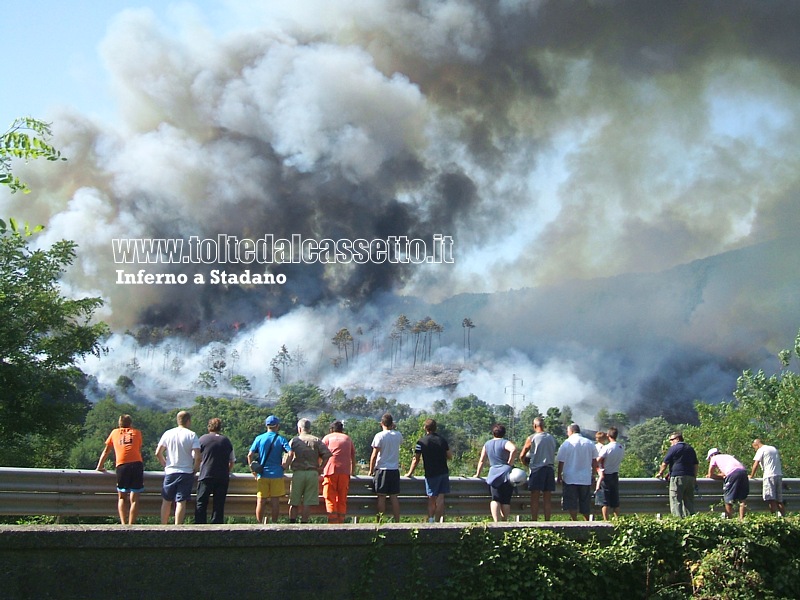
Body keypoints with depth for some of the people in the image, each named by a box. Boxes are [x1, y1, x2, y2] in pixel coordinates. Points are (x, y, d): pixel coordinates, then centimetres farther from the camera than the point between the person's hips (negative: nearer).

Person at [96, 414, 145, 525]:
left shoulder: (115, 433, 24)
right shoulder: (137, 433, 23)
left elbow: (106, 451, 30)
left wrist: (100, 467, 40)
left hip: (122, 465, 0)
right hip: (137, 464, 0)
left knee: (122, 497, 12)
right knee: (134, 498, 3)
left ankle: (123, 524, 0)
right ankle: (131, 524, -3)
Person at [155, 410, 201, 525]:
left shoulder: (168, 434, 2)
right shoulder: (192, 435, -6)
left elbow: (158, 453, 1)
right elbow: (197, 457, -13)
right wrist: (195, 470, 2)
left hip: (170, 472, 2)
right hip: (186, 473, -2)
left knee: (166, 501, 13)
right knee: (181, 502, -2)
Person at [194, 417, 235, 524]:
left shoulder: (203, 439, 3)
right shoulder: (226, 441, 10)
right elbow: (232, 461, 13)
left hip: (206, 476, -2)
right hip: (223, 478, 2)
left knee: (201, 504, 2)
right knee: (219, 505, 4)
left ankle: (200, 526, -5)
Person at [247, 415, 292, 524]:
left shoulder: (259, 438, 3)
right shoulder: (281, 439, -1)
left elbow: (250, 455, -3)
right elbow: (290, 452, -14)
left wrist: (253, 470, 5)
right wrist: (284, 465, -2)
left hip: (262, 474, 1)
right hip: (276, 474, -1)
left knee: (260, 501, 5)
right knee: (275, 501, 5)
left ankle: (260, 524, 7)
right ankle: (274, 523, 8)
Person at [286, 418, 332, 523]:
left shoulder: (294, 440, 6)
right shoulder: (316, 440, 8)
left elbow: (289, 456, -9)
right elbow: (327, 454, -5)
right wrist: (321, 468, 2)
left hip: (298, 473, 0)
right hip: (313, 473, 0)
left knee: (294, 502, 7)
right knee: (308, 503, 3)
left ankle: (292, 523, 4)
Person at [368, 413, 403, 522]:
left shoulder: (379, 436, -9)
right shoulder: (398, 435, 4)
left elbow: (374, 455, -10)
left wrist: (371, 470, -1)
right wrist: (393, 428, 20)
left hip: (382, 469, -4)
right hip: (395, 469, 4)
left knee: (381, 497, 0)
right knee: (394, 497, 5)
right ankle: (397, 522, 3)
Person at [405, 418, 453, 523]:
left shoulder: (421, 441, -6)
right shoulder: (442, 440, 4)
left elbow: (416, 460, -6)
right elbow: (449, 456, 8)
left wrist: (410, 473, 4)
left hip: (431, 474, -2)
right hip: (443, 473, 2)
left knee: (432, 499, 5)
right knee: (440, 498, 3)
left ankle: (431, 520, -1)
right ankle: (438, 520, -2)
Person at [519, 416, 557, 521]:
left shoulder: (531, 438, -5)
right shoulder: (552, 438, 9)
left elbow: (522, 455, 1)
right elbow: (554, 454, 13)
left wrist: (526, 463, 20)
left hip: (537, 469, -4)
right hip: (550, 468, 4)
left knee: (534, 498, 0)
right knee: (547, 499, 7)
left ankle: (534, 521, -3)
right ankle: (547, 521, 6)